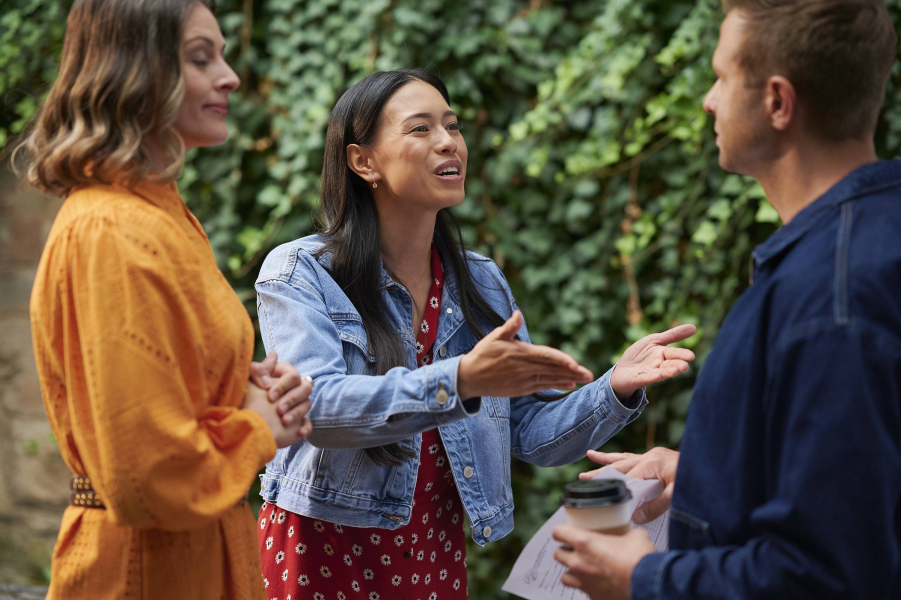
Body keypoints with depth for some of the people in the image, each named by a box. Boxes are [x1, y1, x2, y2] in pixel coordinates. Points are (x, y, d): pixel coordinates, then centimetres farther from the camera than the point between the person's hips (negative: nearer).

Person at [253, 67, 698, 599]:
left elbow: (535, 434, 4)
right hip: (322, 555, -4)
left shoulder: (482, 284, 6)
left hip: (436, 556, 4)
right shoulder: (299, 272, -8)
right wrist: (458, 381, -34)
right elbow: (315, 405, -23)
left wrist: (616, 390, -14)